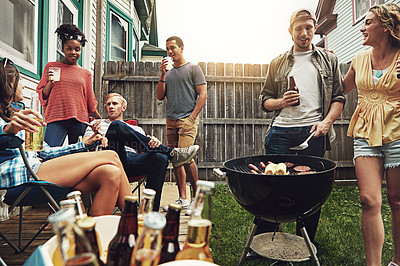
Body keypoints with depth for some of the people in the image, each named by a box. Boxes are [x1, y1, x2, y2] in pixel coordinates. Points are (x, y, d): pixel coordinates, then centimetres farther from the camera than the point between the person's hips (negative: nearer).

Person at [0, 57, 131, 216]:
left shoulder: (15, 116, 35)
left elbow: (46, 152, 31)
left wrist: (85, 144, 27)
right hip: (19, 175, -7)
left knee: (111, 174, -21)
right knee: (111, 157, -15)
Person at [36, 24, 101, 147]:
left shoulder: (86, 74, 13)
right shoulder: (51, 66, 11)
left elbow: (91, 103, 18)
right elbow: (42, 97, 12)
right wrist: (50, 82, -5)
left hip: (80, 120, 1)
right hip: (56, 119, -1)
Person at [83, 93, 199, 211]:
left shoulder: (137, 129, 32)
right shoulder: (97, 124, 31)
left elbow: (145, 148, 16)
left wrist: (153, 142, -9)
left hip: (133, 163, 2)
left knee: (160, 158, -31)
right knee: (117, 125, -27)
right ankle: (171, 153, -28)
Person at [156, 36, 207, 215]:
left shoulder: (193, 68, 4)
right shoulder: (169, 73, 20)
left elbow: (203, 94, -4)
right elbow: (160, 97, 14)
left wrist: (192, 117, -12)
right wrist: (162, 76, 2)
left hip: (187, 120, -6)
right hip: (171, 122, 6)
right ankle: (183, 199, 15)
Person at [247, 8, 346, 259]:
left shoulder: (329, 59, 15)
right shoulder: (278, 64, 16)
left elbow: (339, 97, 10)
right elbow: (265, 99, 16)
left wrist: (327, 121, -7)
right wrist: (281, 102, -6)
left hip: (313, 131, 0)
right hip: (281, 130, 1)